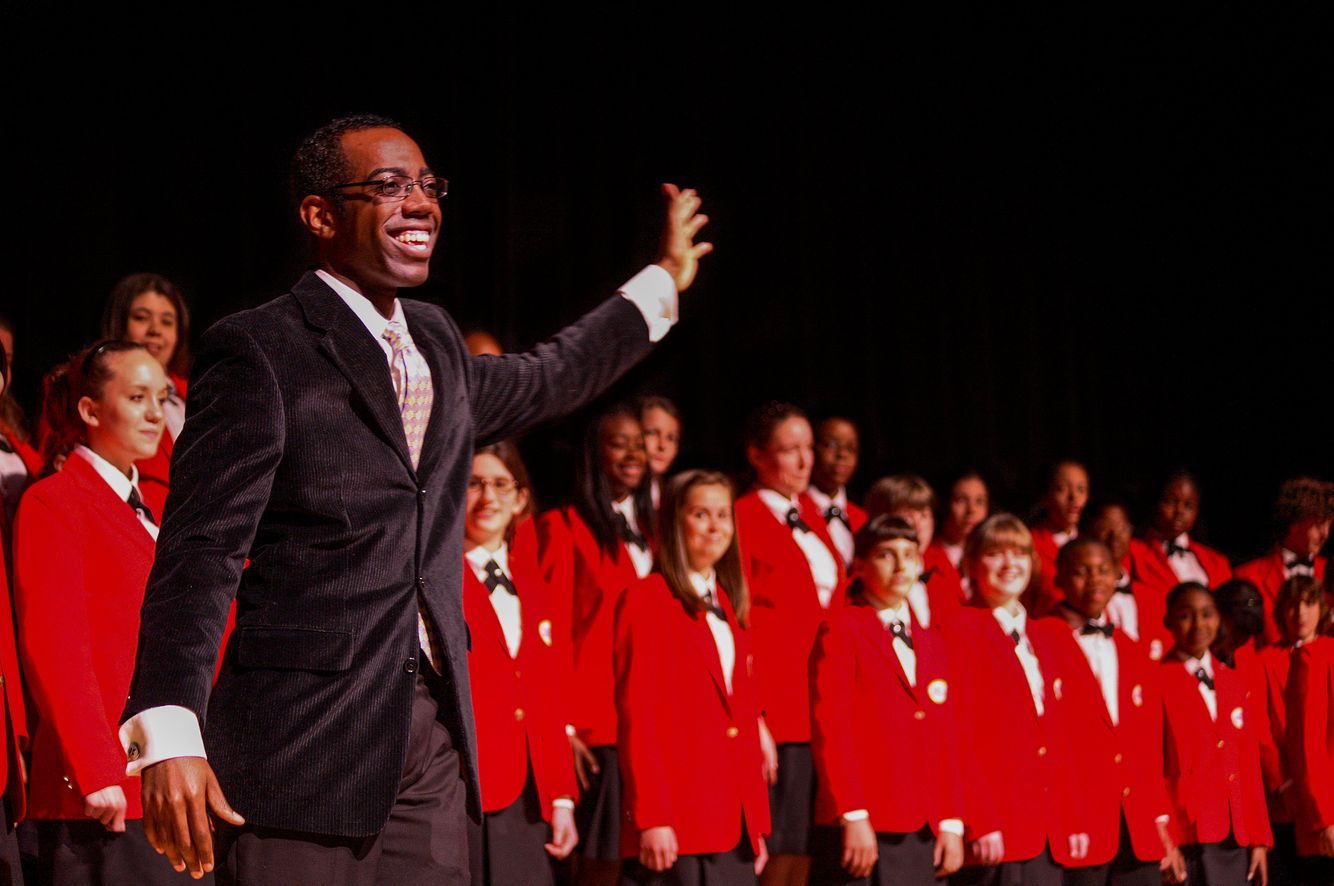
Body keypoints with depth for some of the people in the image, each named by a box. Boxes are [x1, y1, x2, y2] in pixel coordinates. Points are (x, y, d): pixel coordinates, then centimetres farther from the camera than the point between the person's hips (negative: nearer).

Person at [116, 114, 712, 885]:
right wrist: (169, 732, -25)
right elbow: (201, 551, -14)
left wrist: (662, 284, 47)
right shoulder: (255, 351, -6)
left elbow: (538, 383, 39)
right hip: (303, 735, -6)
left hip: (435, 733, 7)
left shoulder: (437, 341, 17)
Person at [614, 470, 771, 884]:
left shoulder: (731, 607, 19)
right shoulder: (646, 600, -3)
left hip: (736, 824, 7)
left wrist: (757, 824, 14)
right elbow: (636, 718, -9)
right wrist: (651, 818, -15)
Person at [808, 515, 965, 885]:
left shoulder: (930, 643, 19)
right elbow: (829, 732, -9)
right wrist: (853, 817, -16)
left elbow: (946, 740, 17)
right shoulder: (840, 630, -1)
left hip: (922, 834, 6)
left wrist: (951, 823, 9)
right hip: (862, 831, -6)